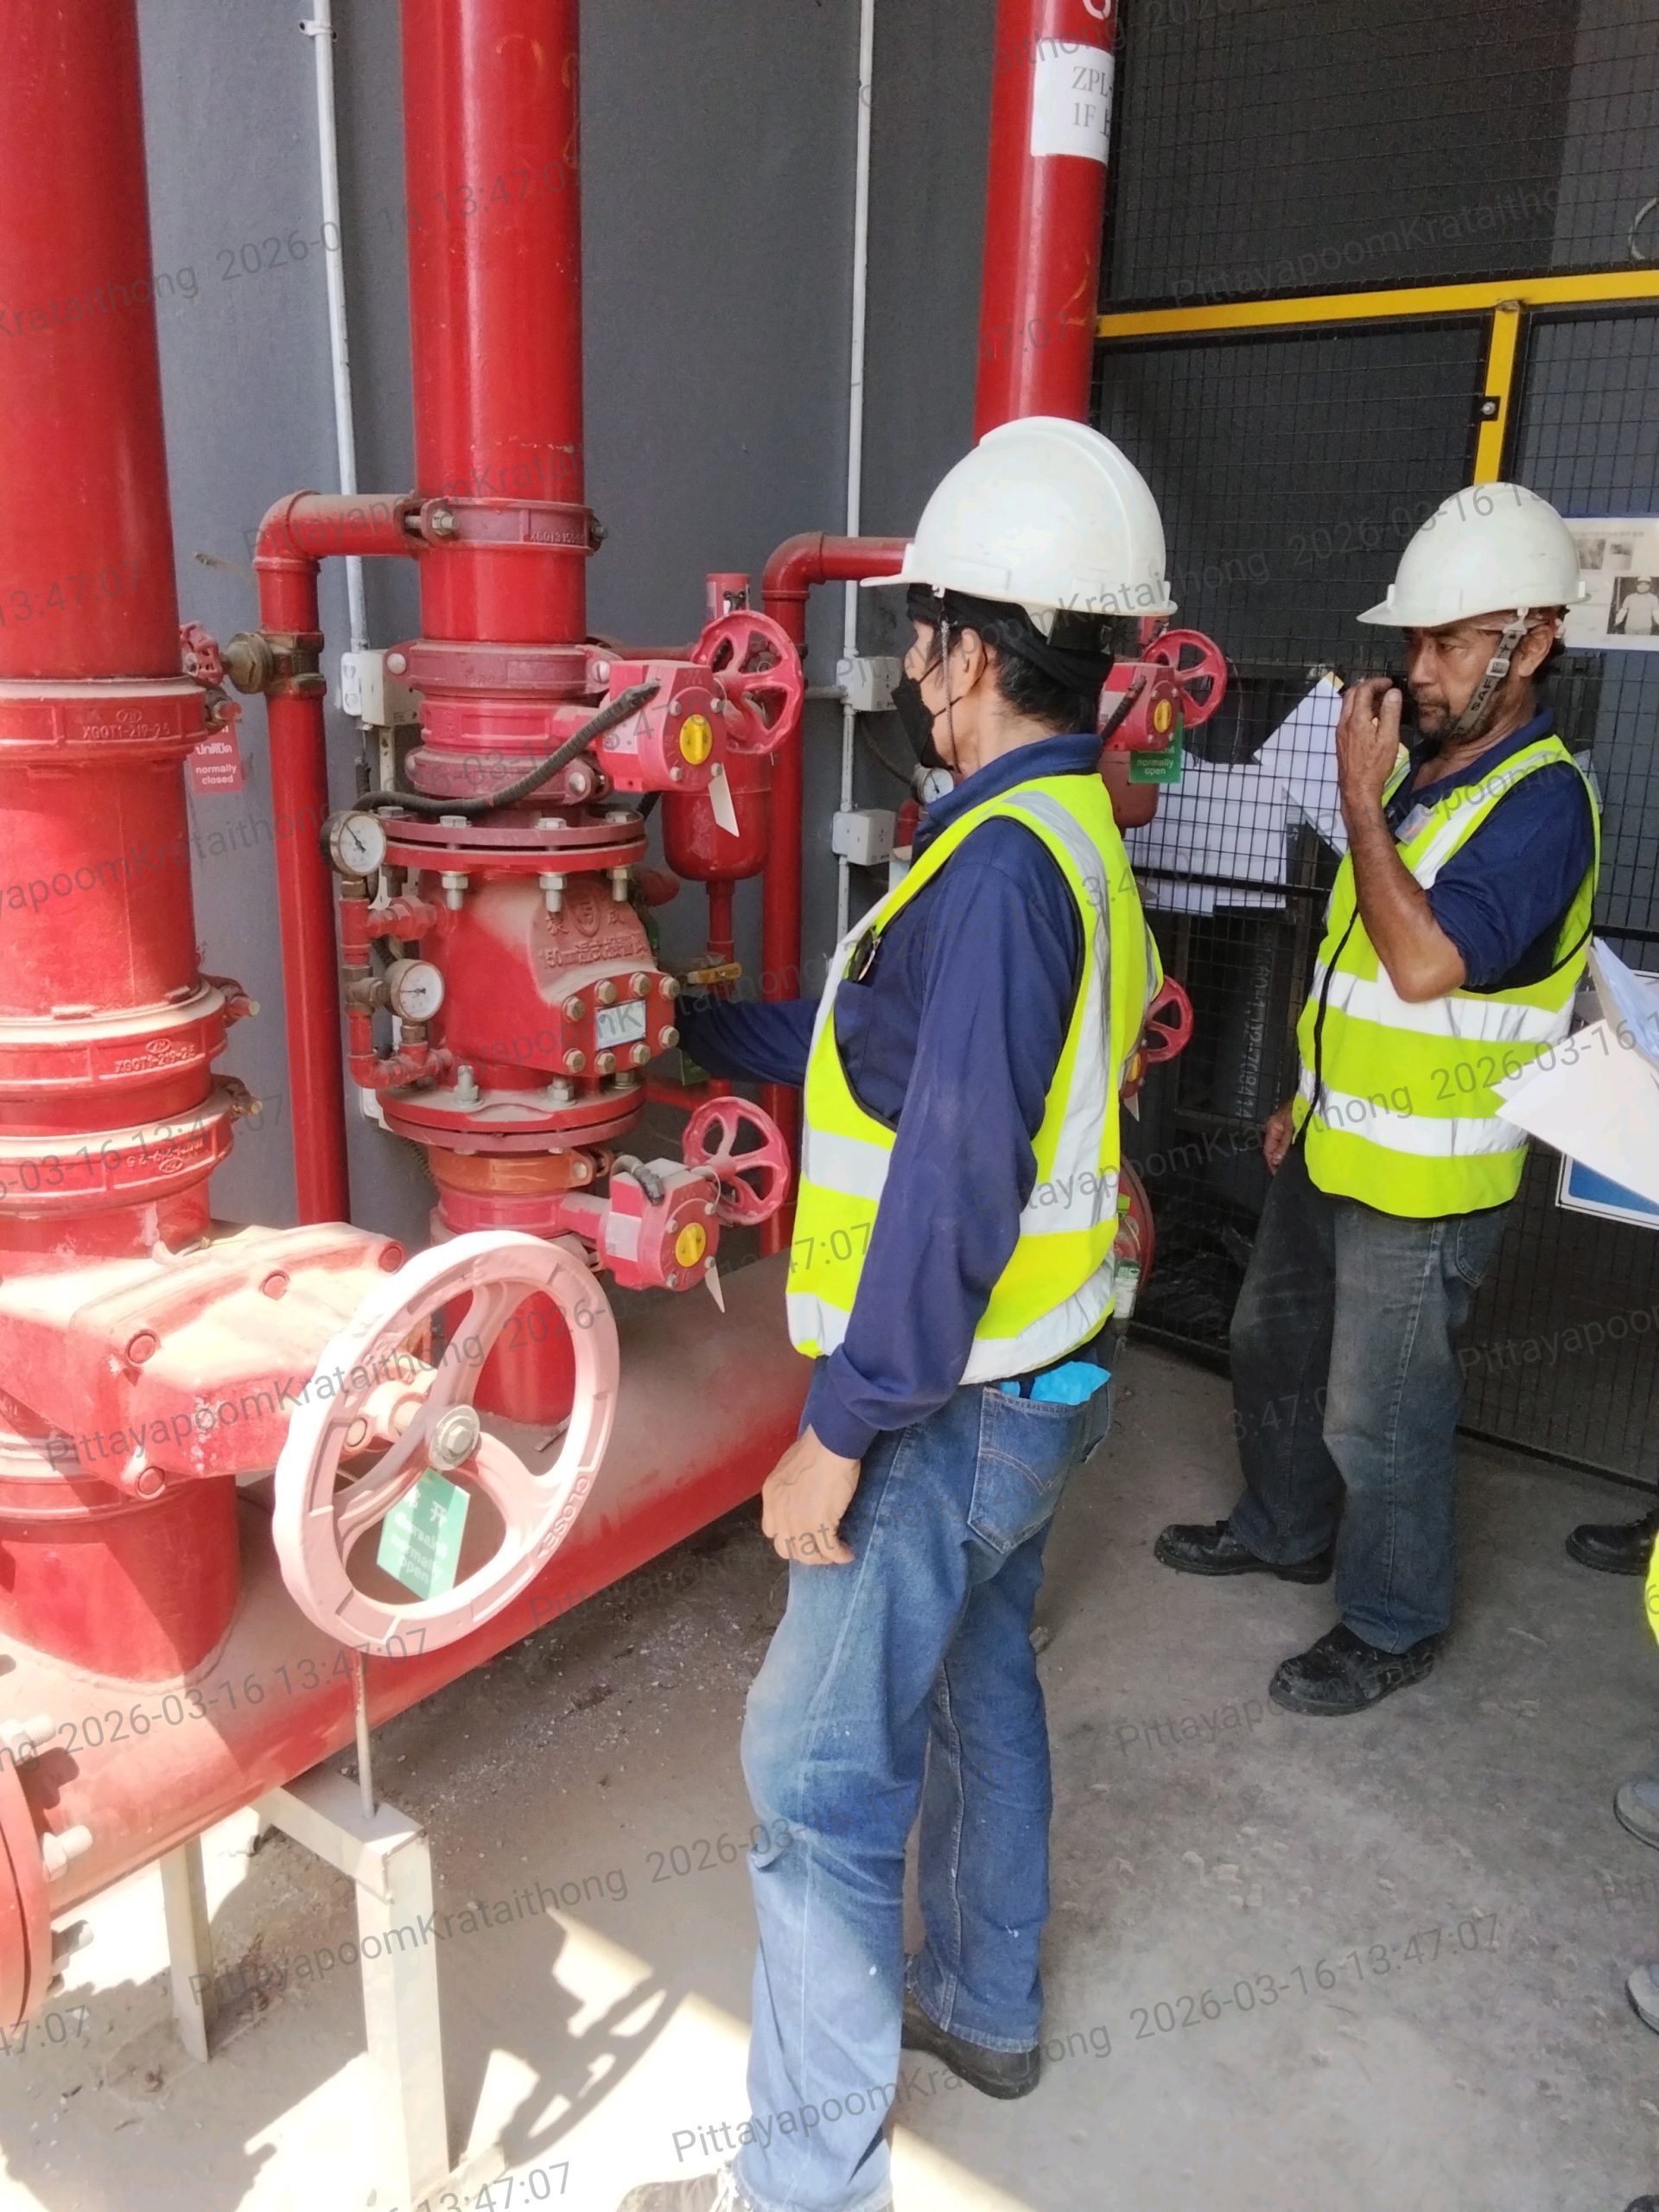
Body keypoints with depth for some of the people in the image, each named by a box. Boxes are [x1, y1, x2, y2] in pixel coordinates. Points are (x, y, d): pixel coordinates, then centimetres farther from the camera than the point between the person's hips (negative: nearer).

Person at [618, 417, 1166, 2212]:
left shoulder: (1002, 864, -24)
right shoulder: (1071, 839, 7)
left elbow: (954, 1186, -27)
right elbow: (888, 1053, 14)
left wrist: (837, 1430, -20)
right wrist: (695, 1024, 20)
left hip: (951, 1403, -10)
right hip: (1034, 1379, 10)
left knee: (820, 1770, 3)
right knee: (977, 1680, 24)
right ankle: (982, 2004, 45)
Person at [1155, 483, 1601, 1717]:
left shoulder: (1541, 802, -19)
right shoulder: (1419, 769, 7)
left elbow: (1426, 964, -31)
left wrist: (1360, 801, -25)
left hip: (1425, 1181, -8)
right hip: (1331, 1150, 9)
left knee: (1381, 1418, 4)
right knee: (1272, 1348, 22)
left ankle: (1395, 1626, 27)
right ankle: (1285, 1530, 45)